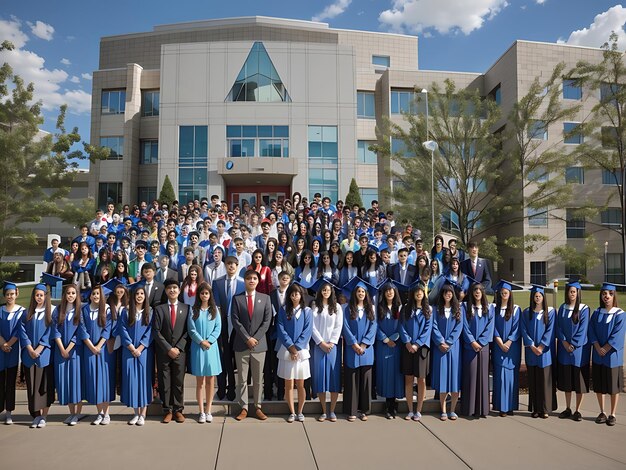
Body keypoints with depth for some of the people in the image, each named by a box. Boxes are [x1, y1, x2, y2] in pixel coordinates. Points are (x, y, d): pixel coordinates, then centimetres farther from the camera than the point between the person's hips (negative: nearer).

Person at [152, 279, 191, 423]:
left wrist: (178, 348, -8)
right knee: (164, 383, 4)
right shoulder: (159, 309, 4)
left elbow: (188, 331, 2)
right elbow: (156, 332, -2)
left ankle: (178, 410, 14)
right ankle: (167, 410, 14)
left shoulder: (186, 308, 5)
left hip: (180, 351, 0)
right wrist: (168, 348, -9)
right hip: (163, 352, 0)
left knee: (179, 382, 4)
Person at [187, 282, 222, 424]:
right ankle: (201, 412, 8)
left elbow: (218, 328, 2)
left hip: (212, 347, 1)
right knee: (200, 381, 2)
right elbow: (191, 330, -3)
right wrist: (201, 342, -11)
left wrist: (209, 341, -10)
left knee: (210, 381, 3)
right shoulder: (193, 310, 2)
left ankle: (208, 411, 12)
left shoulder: (214, 310, 7)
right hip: (197, 347, -1)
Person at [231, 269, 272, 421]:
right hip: (241, 344, 0)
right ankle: (244, 408, 14)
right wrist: (247, 338, -12)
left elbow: (267, 320, -1)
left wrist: (255, 338, -10)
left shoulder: (265, 298, 6)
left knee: (258, 378, 7)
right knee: (242, 378, 5)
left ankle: (258, 408, 17)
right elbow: (235, 321, -4)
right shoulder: (237, 298, 3)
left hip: (259, 344, 1)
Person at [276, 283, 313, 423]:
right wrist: (290, 346, -10)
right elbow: (281, 330, -1)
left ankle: (300, 412, 16)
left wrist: (297, 347, -10)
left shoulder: (307, 311, 4)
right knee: (288, 384, 3)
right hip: (286, 351, 0)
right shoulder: (283, 310, 5)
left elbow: (307, 331, -2)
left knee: (300, 384, 3)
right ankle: (292, 412, 14)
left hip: (301, 351, 0)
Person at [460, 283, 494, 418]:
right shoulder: (465, 307, 6)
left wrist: (480, 342, -8)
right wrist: (472, 342, -11)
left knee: (482, 375, 1)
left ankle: (482, 408, 5)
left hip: (483, 345, 2)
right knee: (470, 375, -3)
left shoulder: (489, 309, 11)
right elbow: (464, 326, -1)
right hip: (469, 346, -2)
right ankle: (469, 409, 1)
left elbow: (489, 327, 3)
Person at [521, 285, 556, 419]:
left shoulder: (550, 312, 2)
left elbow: (550, 331, -5)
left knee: (545, 379, 1)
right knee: (533, 380, 5)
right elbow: (524, 331, 1)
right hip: (531, 351, 2)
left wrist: (541, 346, -12)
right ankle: (535, 409, 11)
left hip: (545, 351, -2)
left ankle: (545, 409, 9)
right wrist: (532, 346, -10)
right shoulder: (527, 313, 7)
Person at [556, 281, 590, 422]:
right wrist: (564, 342, -8)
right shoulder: (562, 308, 7)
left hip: (579, 349, -3)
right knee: (566, 379, 9)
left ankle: (577, 410, 11)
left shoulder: (584, 309, -4)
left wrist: (573, 344, -13)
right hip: (564, 348, 4)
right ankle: (568, 409, 19)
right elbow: (558, 327, 5)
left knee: (579, 380, 1)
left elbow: (582, 330, -9)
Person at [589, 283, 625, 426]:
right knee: (598, 385, 8)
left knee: (613, 385, 3)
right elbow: (592, 332, 2)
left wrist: (605, 349, -15)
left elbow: (617, 335, -13)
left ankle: (612, 414, 15)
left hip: (613, 354, -4)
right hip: (598, 355, 4)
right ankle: (602, 413, 21)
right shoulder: (596, 313, 6)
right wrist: (598, 347, -11)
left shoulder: (620, 314, -5)